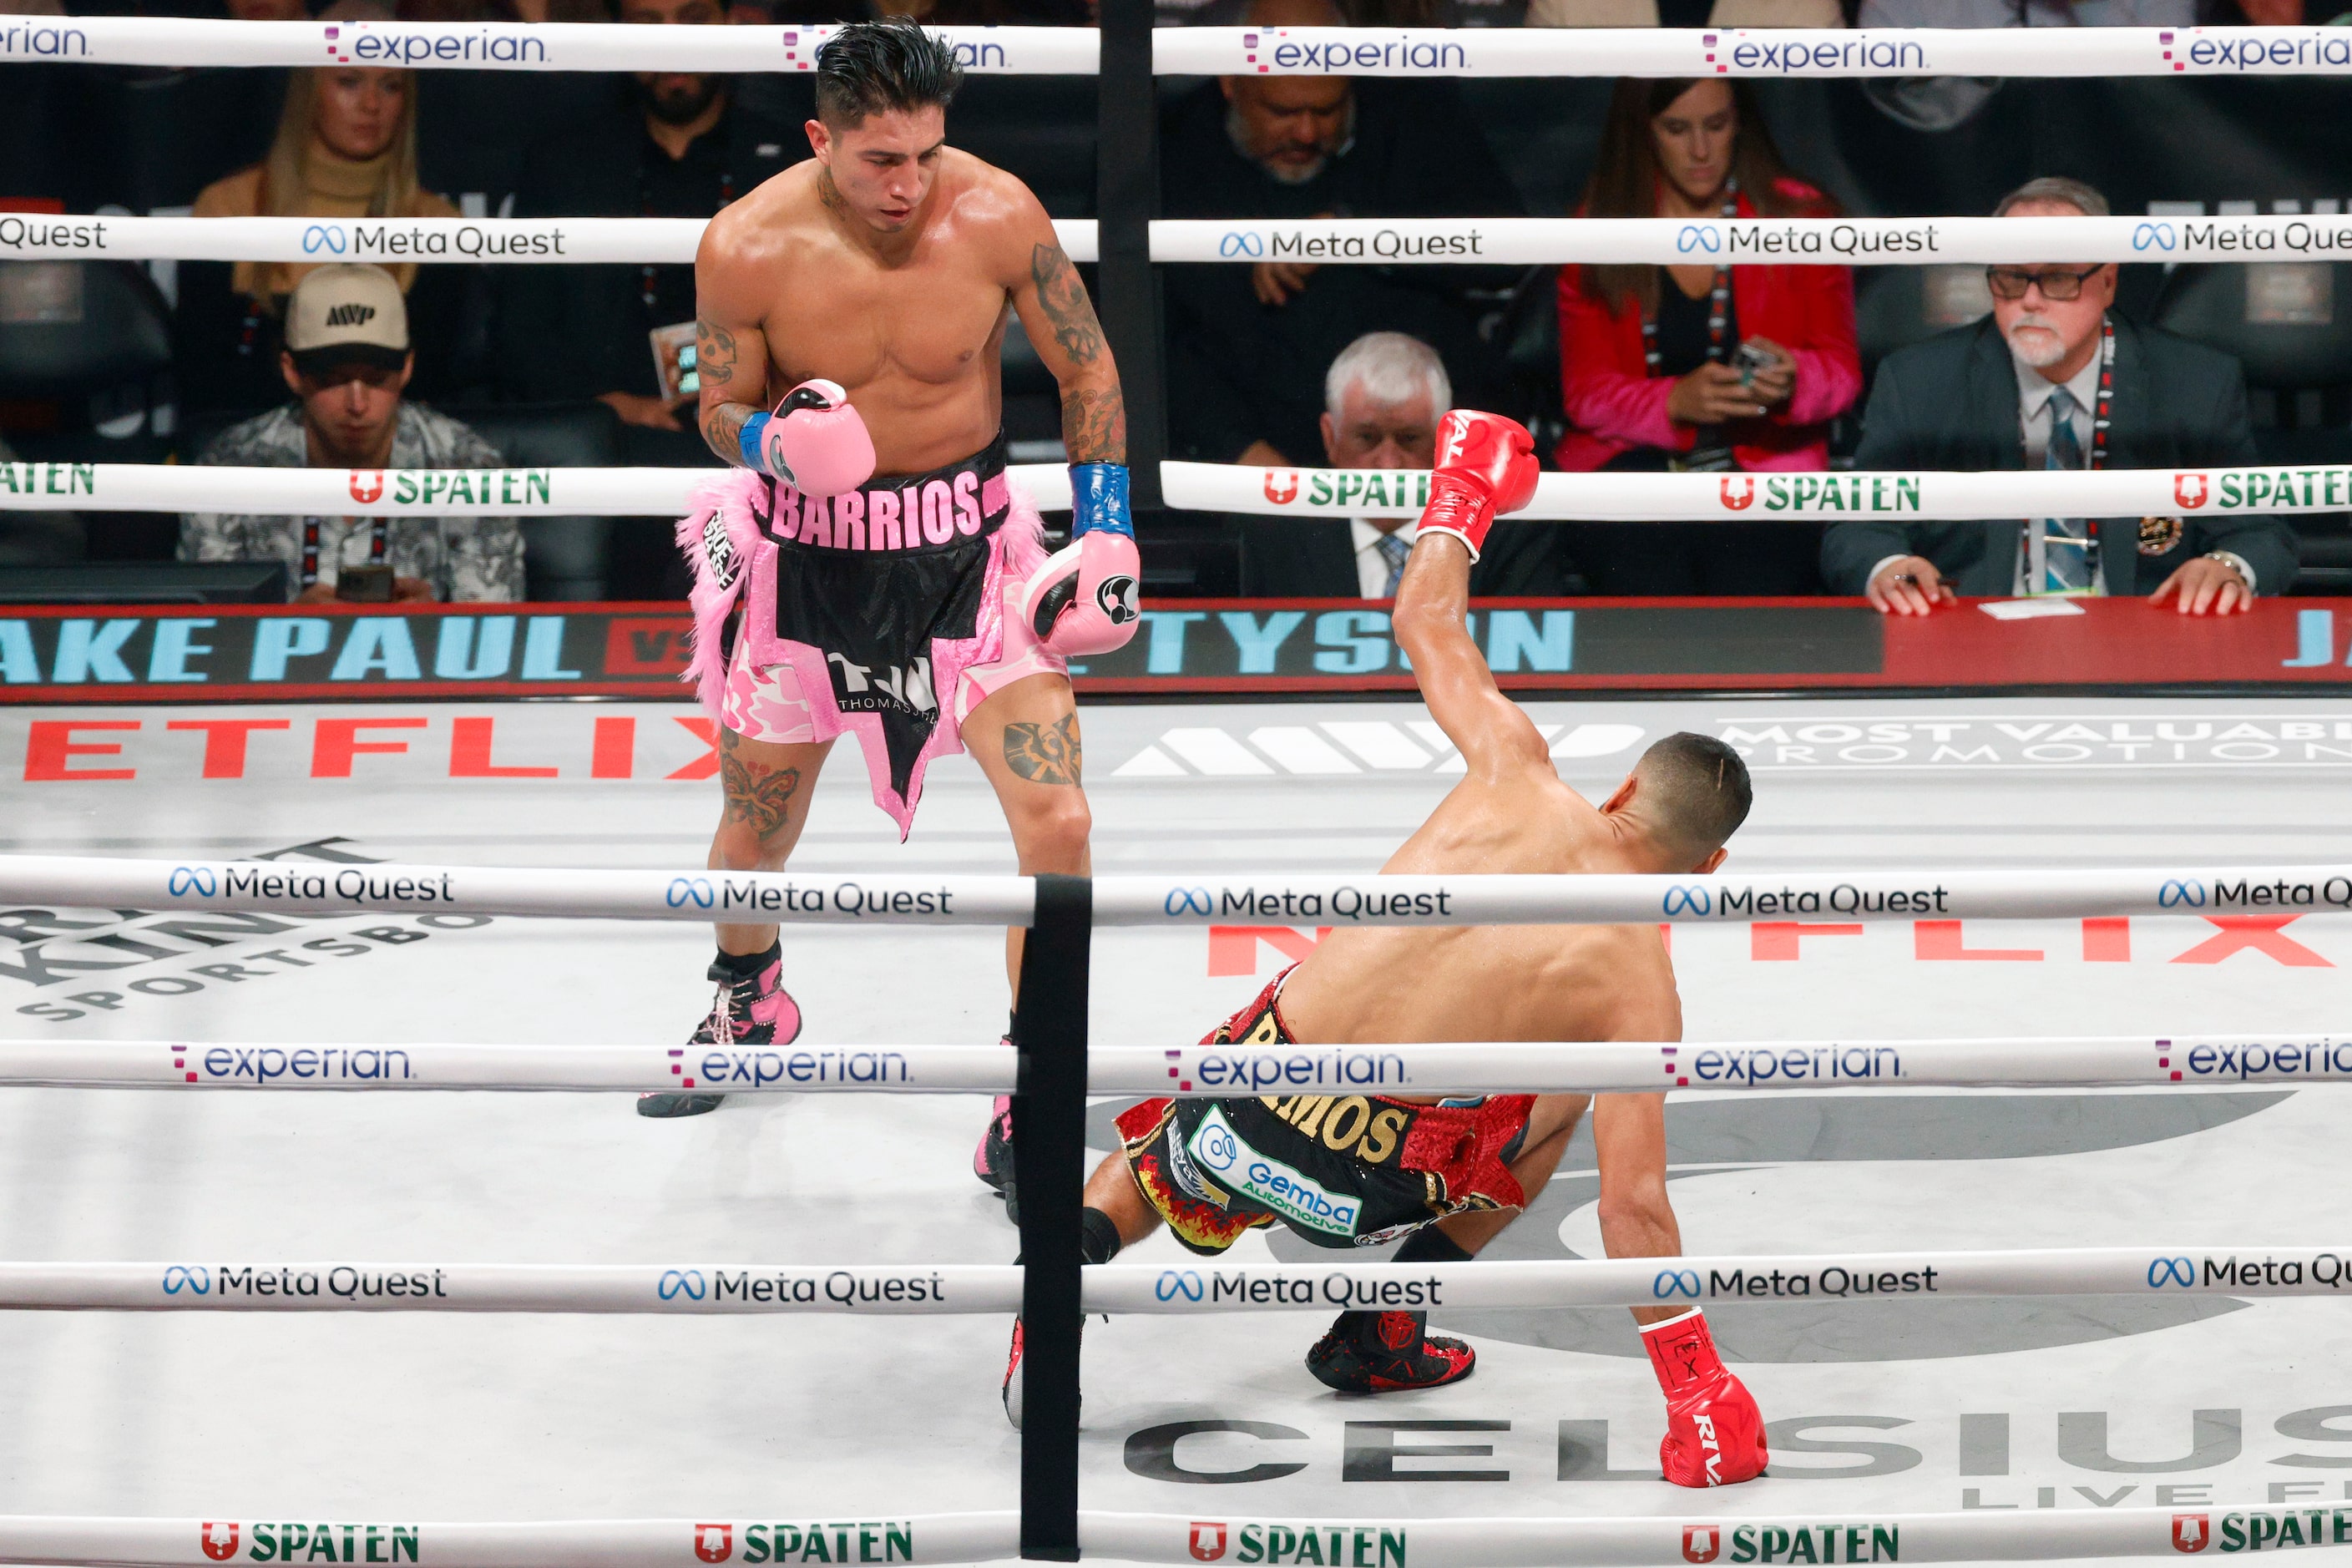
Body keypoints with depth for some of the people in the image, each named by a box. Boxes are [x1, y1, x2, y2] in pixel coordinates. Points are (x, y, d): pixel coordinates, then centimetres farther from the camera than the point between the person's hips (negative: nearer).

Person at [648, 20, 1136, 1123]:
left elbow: (1088, 373, -1)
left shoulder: (997, 215, -17)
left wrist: (1106, 531, -4)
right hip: (806, 551, 1)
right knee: (758, 826, 15)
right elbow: (720, 411, -1)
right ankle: (748, 1005, 50)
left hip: (965, 542, 0)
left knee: (1056, 822, -13)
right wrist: (776, 444, -24)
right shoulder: (747, 248, -17)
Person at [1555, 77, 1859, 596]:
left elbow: (1841, 368, 6)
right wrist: (1677, 402, -19)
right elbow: (1584, 390, 2)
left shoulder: (1800, 217, 8)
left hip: (1765, 465, 0)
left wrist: (1791, 381, -19)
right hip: (1629, 462, 0)